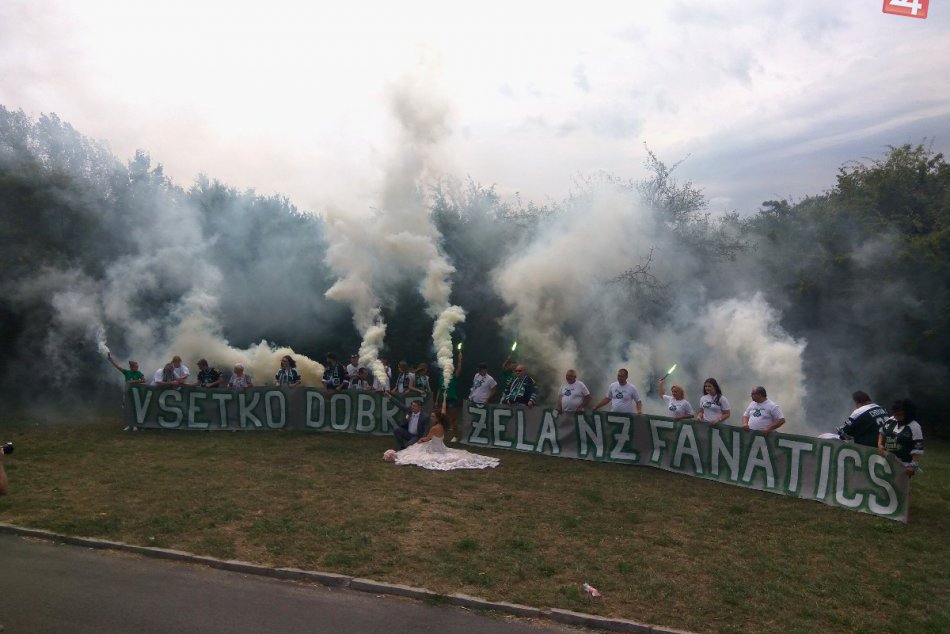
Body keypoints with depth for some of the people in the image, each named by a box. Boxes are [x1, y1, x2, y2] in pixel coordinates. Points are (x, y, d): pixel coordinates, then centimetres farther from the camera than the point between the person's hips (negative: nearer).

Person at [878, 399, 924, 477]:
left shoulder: (914, 427, -14)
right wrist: (879, 444, 2)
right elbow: (882, 431, 18)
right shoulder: (891, 420, 1)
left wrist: (913, 466, -19)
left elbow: (917, 449, -15)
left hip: (903, 465, -5)